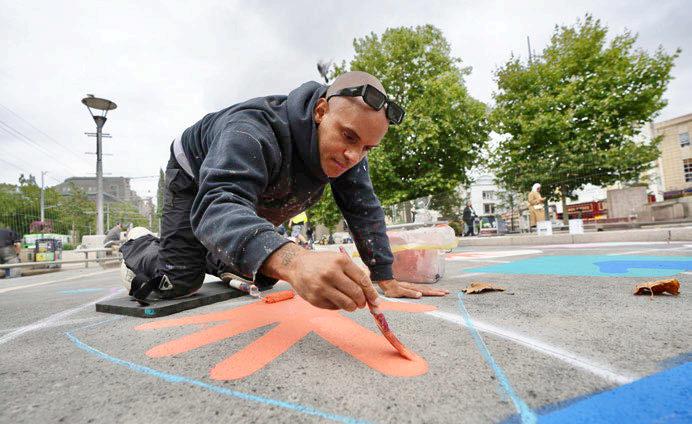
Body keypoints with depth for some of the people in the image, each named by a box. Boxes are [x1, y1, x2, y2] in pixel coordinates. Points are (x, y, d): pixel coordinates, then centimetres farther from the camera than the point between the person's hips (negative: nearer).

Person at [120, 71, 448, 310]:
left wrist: (384, 278, -25)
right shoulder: (254, 128, -44)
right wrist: (292, 260, -77)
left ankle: (211, 258, 37)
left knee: (264, 276, 7)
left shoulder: (348, 151, -24)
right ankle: (138, 246, 22)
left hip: (255, 206, 6)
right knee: (178, 281, -12)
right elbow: (216, 207, -58)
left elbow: (365, 209, -20)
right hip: (195, 180, -5)